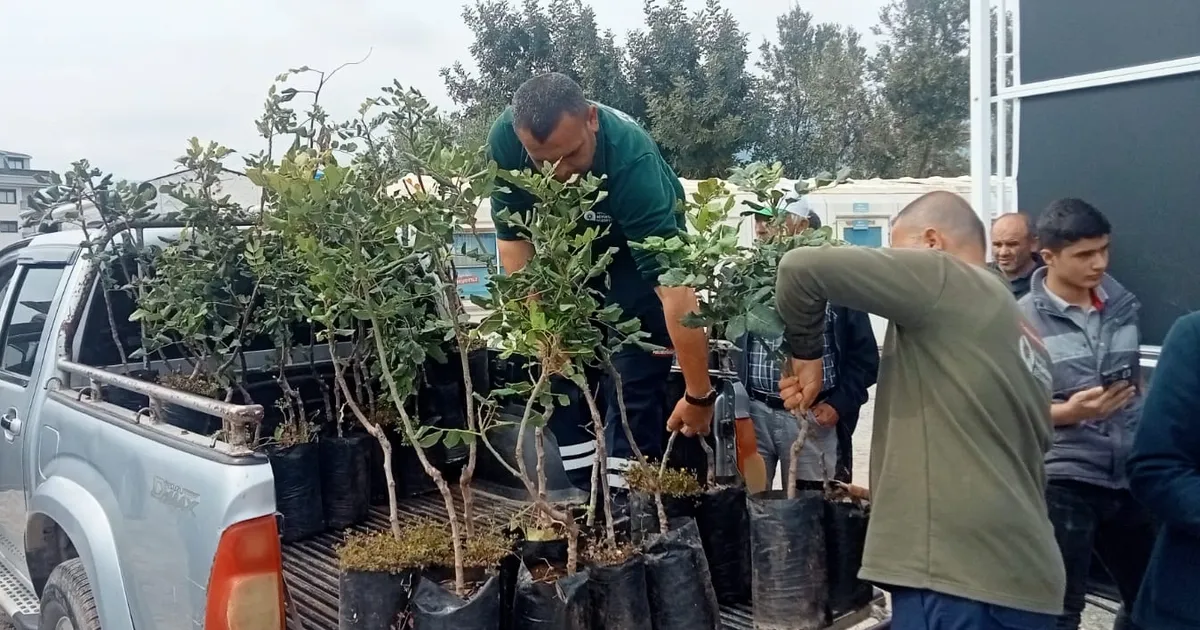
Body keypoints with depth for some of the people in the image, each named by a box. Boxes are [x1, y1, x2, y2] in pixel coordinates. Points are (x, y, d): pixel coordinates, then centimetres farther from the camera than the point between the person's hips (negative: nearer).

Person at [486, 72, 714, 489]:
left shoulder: (631, 157, -40)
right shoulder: (504, 140, -29)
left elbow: (674, 286, -41)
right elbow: (512, 237, -16)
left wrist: (699, 395, -39)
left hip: (639, 240, -4)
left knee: (636, 367, -12)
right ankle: (587, 485, 10)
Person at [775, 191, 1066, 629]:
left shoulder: (941, 278, -6)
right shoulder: (1023, 339, 19)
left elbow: (802, 267, -12)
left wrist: (807, 353, 2)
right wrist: (890, 493, 29)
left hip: (961, 578, -9)